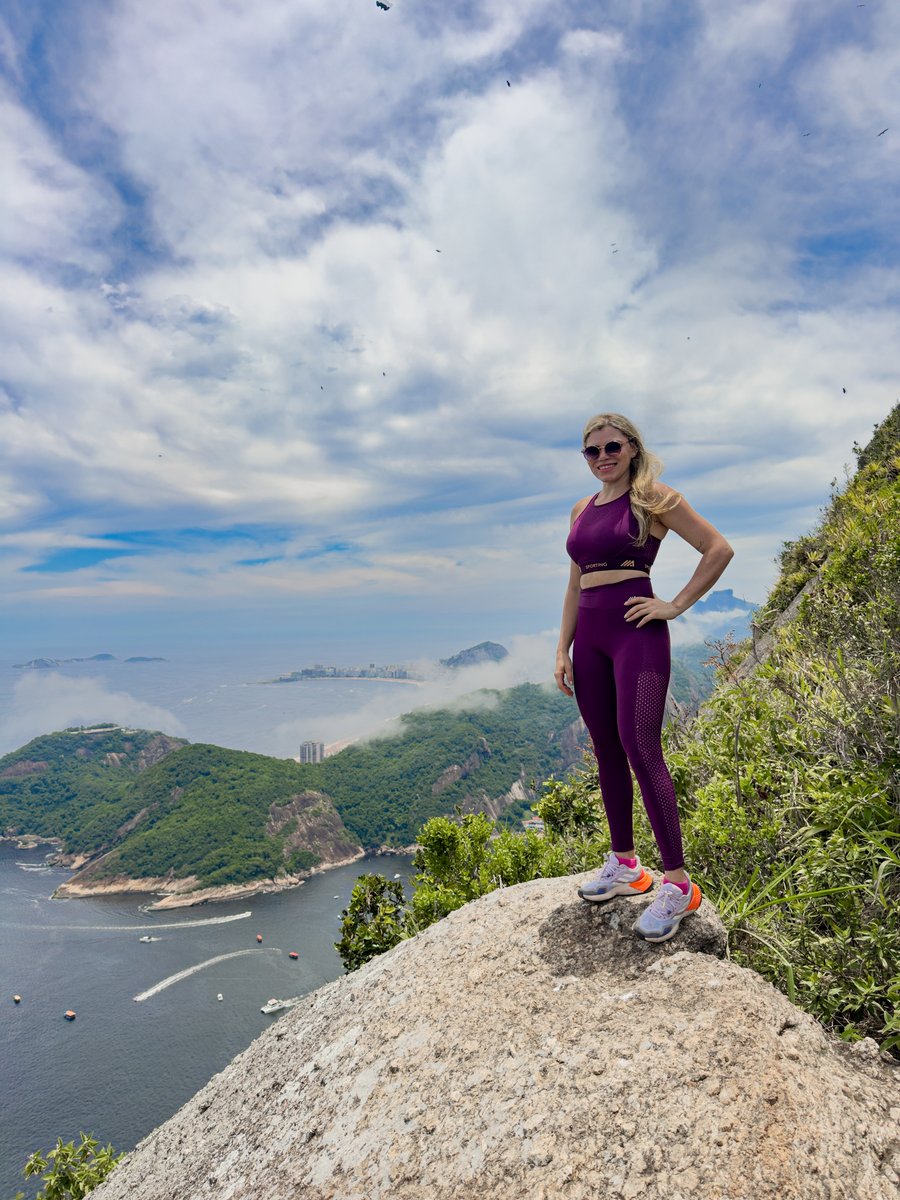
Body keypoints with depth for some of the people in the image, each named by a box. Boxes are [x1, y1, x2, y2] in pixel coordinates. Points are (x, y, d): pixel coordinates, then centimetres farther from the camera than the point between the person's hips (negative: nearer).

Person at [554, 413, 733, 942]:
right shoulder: (582, 510, 16)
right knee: (607, 752, 9)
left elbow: (720, 549, -4)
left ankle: (678, 884, -2)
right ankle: (624, 866, 21)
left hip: (636, 633, -6)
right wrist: (563, 649, 12)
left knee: (640, 749, -13)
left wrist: (676, 605, -8)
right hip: (589, 637, 7)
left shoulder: (654, 498, -2)